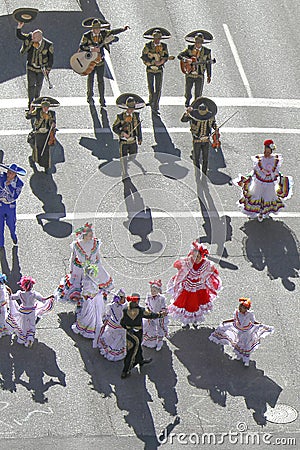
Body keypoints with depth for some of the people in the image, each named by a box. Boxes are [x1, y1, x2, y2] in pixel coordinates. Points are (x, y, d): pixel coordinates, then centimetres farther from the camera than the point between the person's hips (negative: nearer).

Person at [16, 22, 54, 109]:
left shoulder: (48, 45, -20)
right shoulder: (30, 38, -15)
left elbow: (51, 58, -9)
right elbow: (19, 36, -6)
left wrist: (48, 69, -8)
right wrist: (19, 28, -25)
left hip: (41, 69, 0)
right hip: (31, 67, 0)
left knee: (39, 85, 18)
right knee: (31, 85, -4)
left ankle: (37, 99, 41)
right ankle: (30, 103, 6)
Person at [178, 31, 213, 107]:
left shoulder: (206, 51, 1)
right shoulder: (189, 48, 0)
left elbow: (208, 64, 6)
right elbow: (179, 56, -3)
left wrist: (209, 76, 5)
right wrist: (186, 59, -24)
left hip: (200, 76, 0)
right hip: (189, 74, 0)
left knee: (198, 94, 0)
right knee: (188, 92, 10)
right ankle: (187, 101, 41)